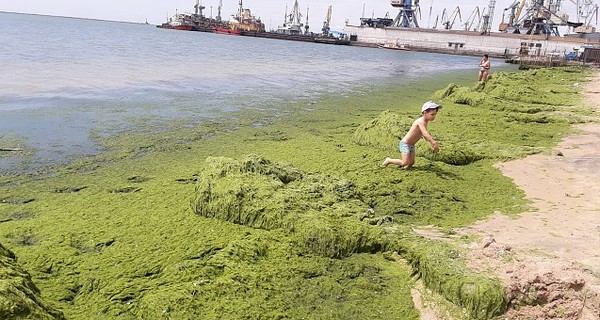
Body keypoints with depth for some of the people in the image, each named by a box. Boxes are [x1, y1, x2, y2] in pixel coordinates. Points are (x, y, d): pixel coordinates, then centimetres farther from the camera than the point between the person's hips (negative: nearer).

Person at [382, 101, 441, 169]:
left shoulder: (425, 122, 6)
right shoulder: (421, 121, -24)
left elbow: (426, 136, 22)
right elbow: (425, 134, -40)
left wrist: (433, 145, 20)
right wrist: (434, 143, -52)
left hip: (412, 145, 9)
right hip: (405, 143, -9)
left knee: (411, 163, 3)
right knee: (405, 163, -17)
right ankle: (389, 160, 4)